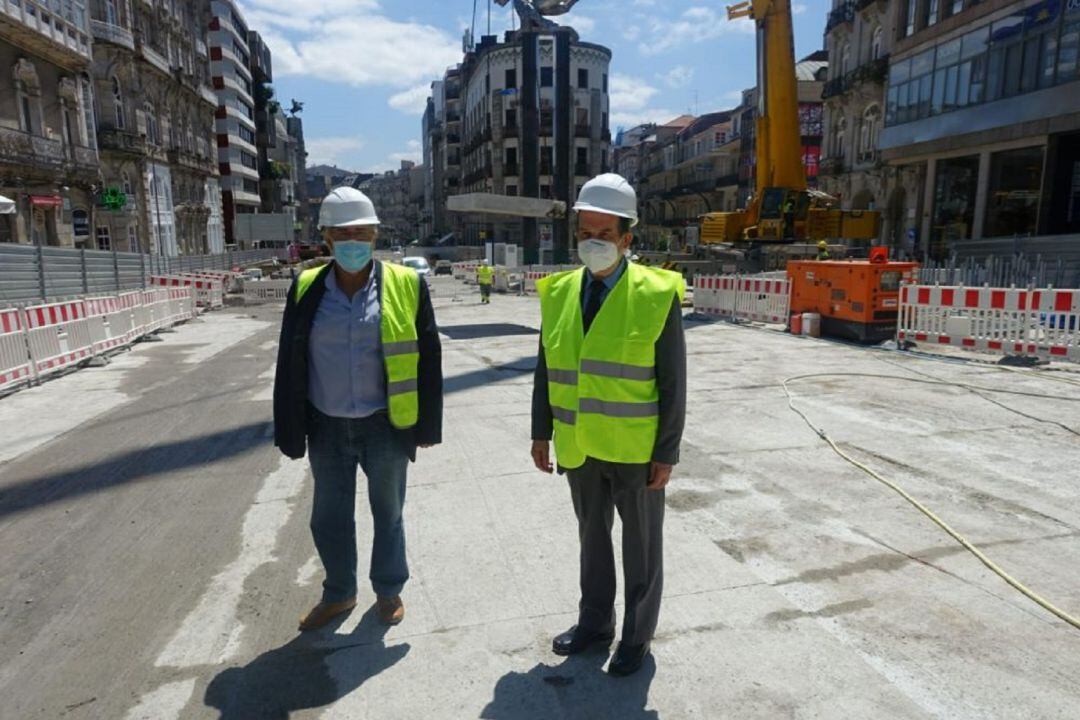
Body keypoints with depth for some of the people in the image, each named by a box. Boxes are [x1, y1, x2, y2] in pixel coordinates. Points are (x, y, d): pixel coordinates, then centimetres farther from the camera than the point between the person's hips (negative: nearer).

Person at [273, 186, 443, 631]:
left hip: (386, 426, -2)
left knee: (388, 511, 15)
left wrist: (426, 425, -3)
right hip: (327, 428, 3)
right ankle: (338, 594, 40)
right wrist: (290, 430, 2)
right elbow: (290, 363, 3)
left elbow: (427, 359, -4)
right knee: (329, 517, 16)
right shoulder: (307, 288, -2)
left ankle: (389, 590, 38)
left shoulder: (405, 285, -8)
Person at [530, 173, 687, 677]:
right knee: (592, 537, 21)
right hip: (579, 447, 4)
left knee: (641, 545, 15)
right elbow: (546, 369, 5)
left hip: (635, 450, -4)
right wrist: (541, 432, 5)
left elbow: (672, 382, -11)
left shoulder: (657, 296, -13)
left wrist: (666, 453, -11)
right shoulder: (559, 293, -1)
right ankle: (595, 621, 42)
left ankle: (637, 635, 35)